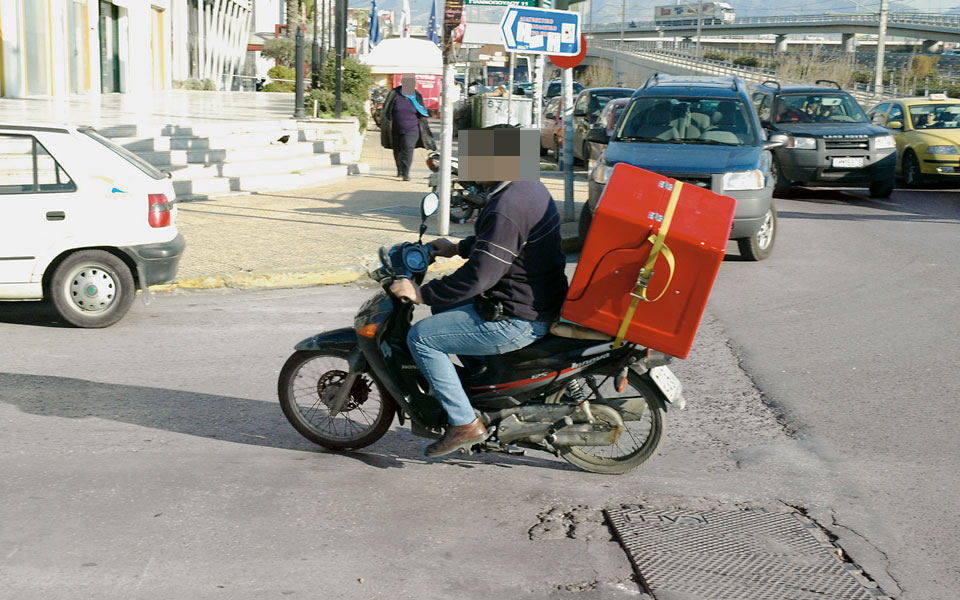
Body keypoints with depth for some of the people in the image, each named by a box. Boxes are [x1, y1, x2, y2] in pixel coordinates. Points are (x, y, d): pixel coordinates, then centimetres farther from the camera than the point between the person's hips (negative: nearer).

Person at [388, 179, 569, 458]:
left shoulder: (505, 208, -26)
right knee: (445, 306, 28)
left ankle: (465, 423, -2)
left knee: (421, 337, -7)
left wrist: (422, 293, -17)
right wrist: (458, 248, 32)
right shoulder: (529, 185, 6)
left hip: (520, 319, -11)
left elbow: (479, 275, -27)